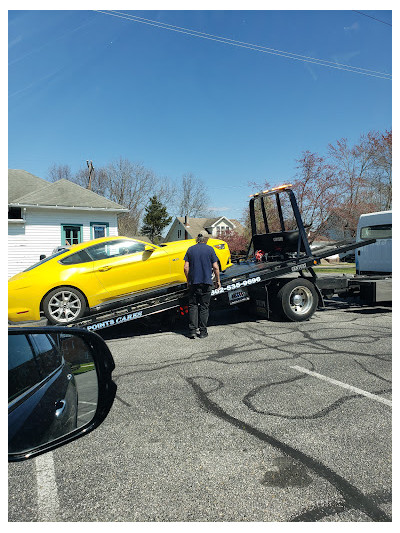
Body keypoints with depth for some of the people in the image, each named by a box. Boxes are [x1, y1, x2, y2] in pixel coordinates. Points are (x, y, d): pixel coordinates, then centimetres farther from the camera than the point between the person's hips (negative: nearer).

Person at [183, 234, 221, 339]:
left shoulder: (190, 249, 5)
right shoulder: (210, 249, -1)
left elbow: (186, 268, 2)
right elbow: (215, 267, -4)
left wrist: (188, 280, 13)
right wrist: (218, 280, 7)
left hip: (193, 282, 1)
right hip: (206, 282, -1)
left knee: (193, 306, 8)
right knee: (204, 307, 6)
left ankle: (192, 330, 1)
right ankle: (203, 331, 8)